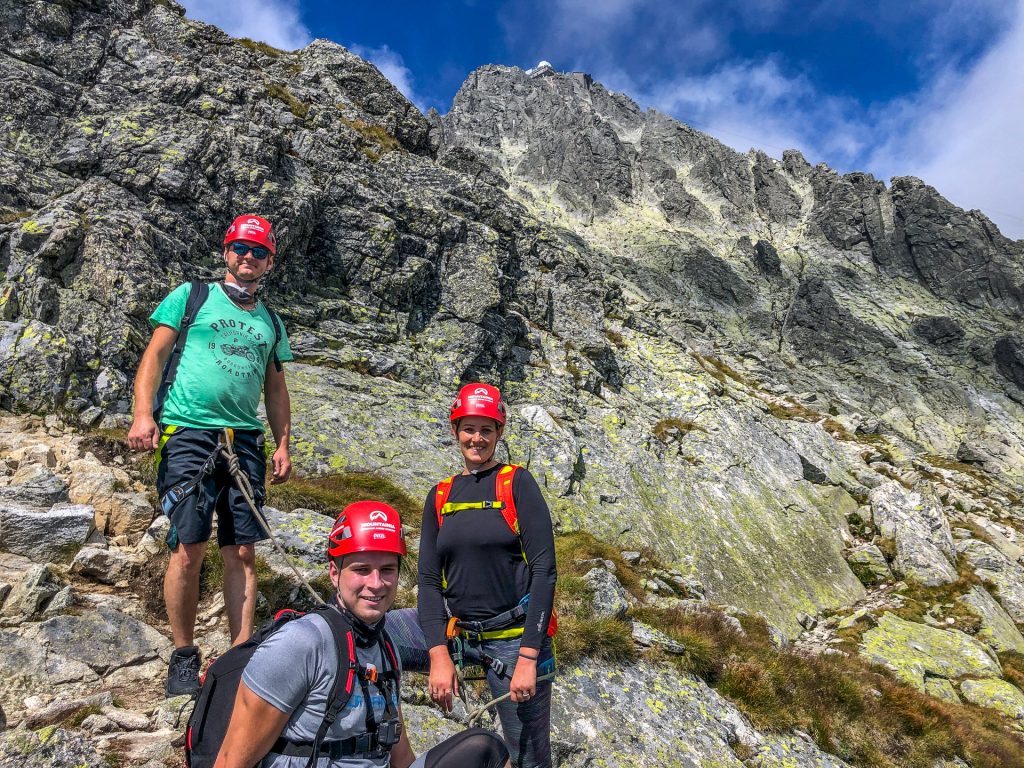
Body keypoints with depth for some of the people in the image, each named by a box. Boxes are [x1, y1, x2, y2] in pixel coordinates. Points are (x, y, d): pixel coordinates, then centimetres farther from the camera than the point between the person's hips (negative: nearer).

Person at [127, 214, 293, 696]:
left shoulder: (270, 322, 20)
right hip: (189, 434, -3)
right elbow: (155, 354, 3)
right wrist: (143, 415, -10)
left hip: (245, 441, 4)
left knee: (242, 553, 1)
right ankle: (183, 657, 7)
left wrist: (283, 445, 11)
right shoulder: (191, 296, 9)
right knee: (188, 548, -8)